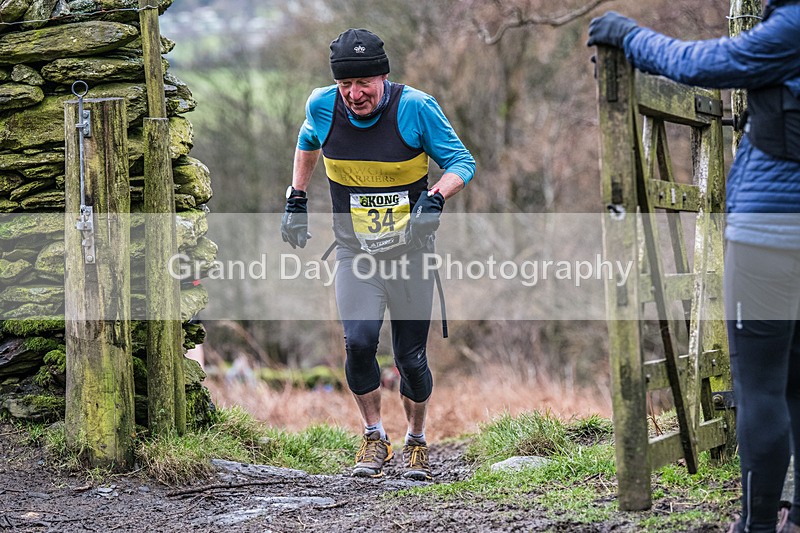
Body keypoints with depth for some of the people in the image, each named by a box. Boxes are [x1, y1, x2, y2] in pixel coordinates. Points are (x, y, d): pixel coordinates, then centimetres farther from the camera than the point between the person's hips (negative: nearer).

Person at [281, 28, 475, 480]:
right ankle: (374, 438, 2)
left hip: (410, 252, -1)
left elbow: (462, 162, -8)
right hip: (355, 253, 1)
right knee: (359, 341, -19)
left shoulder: (416, 107, -16)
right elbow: (308, 142, 18)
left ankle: (417, 442, 29)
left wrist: (435, 198, -26)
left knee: (411, 358, 2)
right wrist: (297, 199, 14)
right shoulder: (322, 106, -7)